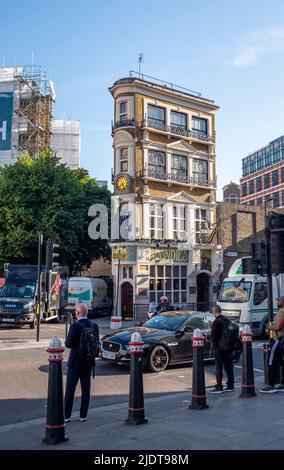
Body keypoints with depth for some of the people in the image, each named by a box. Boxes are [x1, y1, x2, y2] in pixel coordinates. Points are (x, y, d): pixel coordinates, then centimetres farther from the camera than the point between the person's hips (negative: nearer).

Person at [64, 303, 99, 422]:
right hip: (89, 362, 5)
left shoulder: (75, 326, -17)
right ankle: (83, 415, 15)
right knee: (86, 389, 11)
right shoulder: (94, 326, 0)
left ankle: (67, 416, 11)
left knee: (70, 389, 6)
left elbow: (68, 344, -15)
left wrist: (68, 340, 5)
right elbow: (96, 343, 6)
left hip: (75, 362, -5)